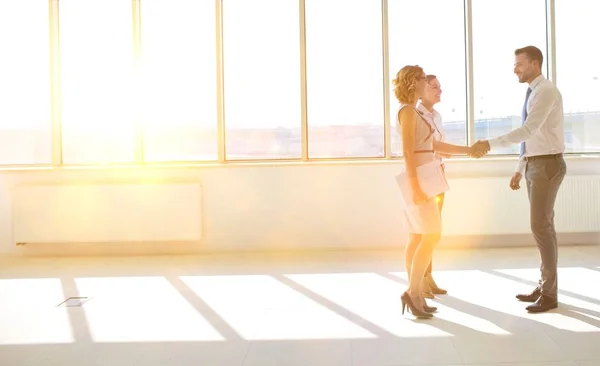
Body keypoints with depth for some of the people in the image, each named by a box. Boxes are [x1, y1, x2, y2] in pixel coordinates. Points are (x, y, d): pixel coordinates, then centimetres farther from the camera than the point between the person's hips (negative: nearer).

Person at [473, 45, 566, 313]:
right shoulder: (533, 93, 17)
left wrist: (490, 144, -26)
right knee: (542, 226, 11)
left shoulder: (546, 90, -14)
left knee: (540, 226, -9)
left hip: (547, 165, -10)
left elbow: (528, 131, -26)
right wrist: (519, 170, 19)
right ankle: (545, 286, 20)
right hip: (534, 165, 10)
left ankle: (550, 294, 1)